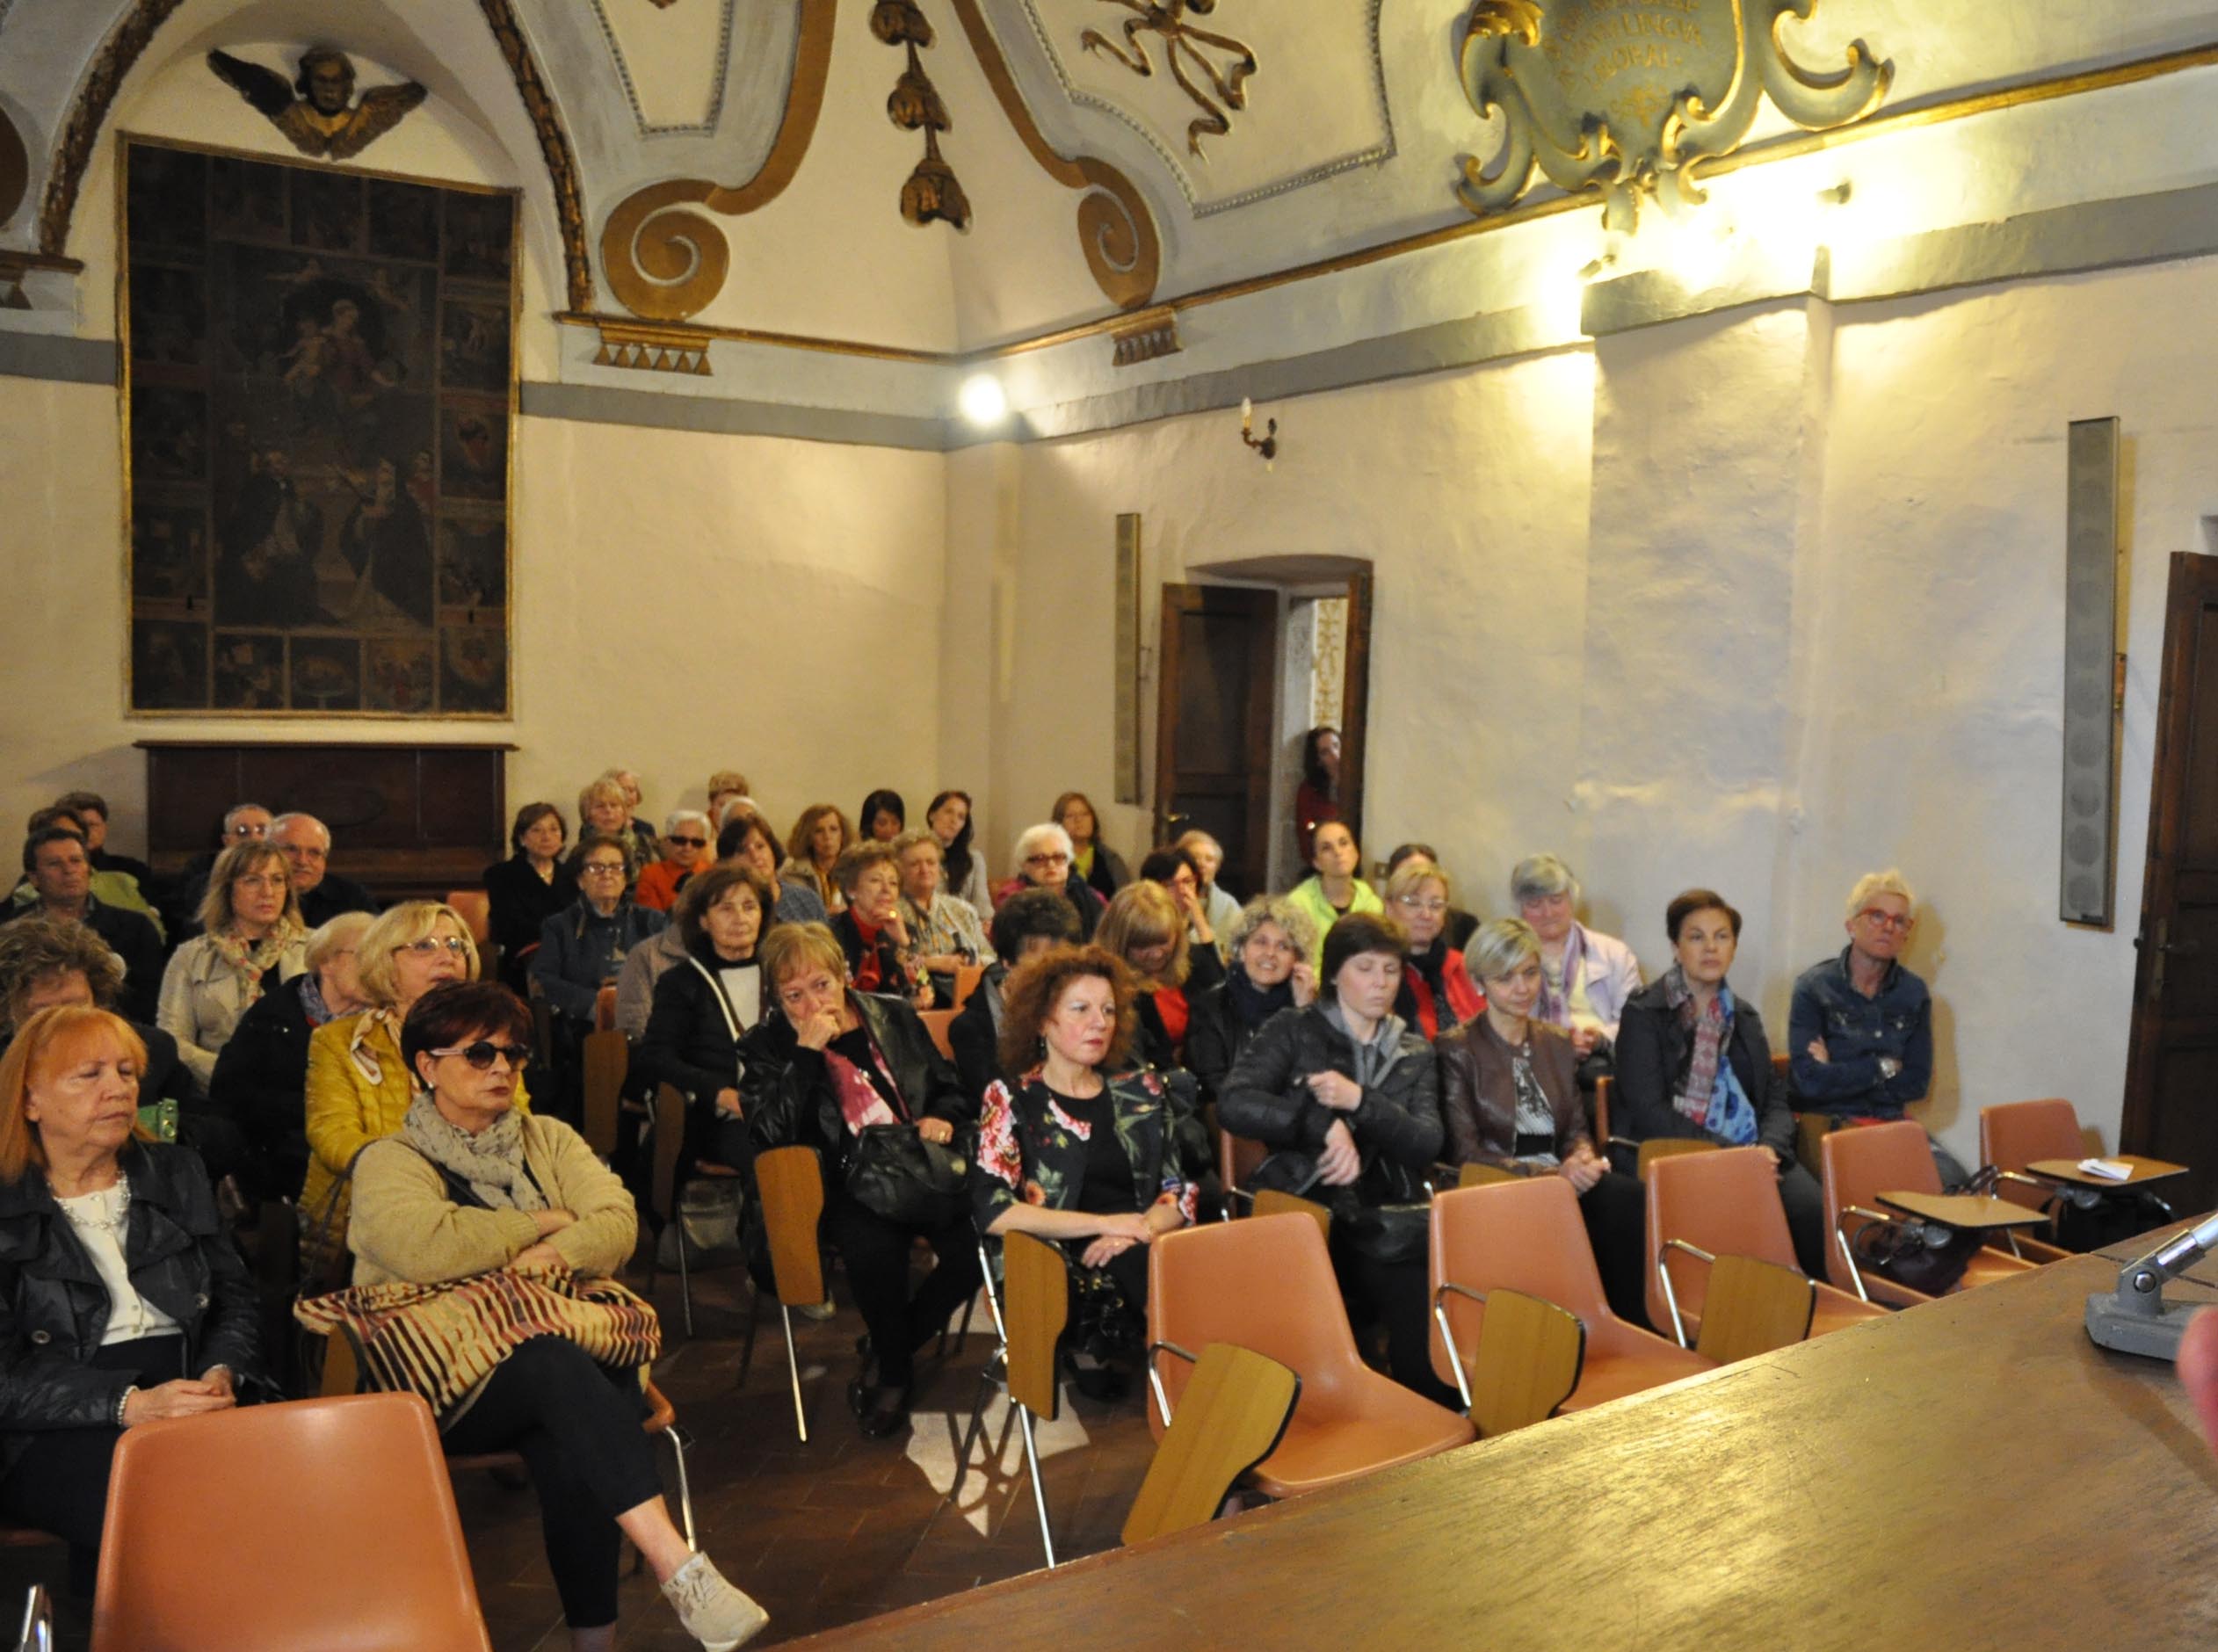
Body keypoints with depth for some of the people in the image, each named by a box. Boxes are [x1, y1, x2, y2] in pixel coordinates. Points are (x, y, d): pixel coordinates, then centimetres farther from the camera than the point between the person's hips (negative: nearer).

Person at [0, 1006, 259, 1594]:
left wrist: (222, 1373, -7)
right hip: (55, 1434, -3)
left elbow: (234, 1292, 15)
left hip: (190, 1397, 4)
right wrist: (130, 1405, -20)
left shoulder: (177, 1175, 16)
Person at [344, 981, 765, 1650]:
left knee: (567, 1443, -33)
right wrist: (543, 1222, -7)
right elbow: (422, 1249, -18)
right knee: (559, 1363, -36)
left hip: (570, 1354, 4)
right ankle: (679, 1569, -43)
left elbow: (618, 1224, 3)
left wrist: (554, 1254, -18)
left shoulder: (549, 1139, 17)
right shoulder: (388, 1162, 3)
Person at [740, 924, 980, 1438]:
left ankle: (889, 1351, 4)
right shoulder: (767, 1047, 5)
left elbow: (949, 1088, 23)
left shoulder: (895, 1017, 13)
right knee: (875, 1248, -36)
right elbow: (770, 1134, -12)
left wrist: (942, 1119, 0)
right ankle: (894, 1375, -4)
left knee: (977, 1245, -25)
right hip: (846, 1185, -3)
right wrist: (807, 1050, -15)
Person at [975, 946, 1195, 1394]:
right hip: (1060, 1267, -5)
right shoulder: (1011, 1098, 5)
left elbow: (1183, 1189, 13)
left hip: (1146, 1253, 5)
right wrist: (1105, 1223, -11)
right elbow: (994, 1211, -8)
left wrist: (1138, 1231, -9)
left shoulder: (1141, 1089, 17)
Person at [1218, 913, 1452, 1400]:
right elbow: (1233, 1103, -7)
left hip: (1389, 1219, 3)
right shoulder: (1293, 1032, 9)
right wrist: (1325, 1125, -16)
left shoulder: (1414, 1053, 19)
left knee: (1430, 1304, -25)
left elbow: (1427, 1145, 5)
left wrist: (1361, 1101, -10)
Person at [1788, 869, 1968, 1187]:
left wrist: (1840, 1076, -5)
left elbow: (1917, 1083, 5)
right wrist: (1882, 1068, -4)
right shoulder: (1813, 987, -3)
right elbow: (1808, 1080, -13)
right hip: (1827, 1124, -4)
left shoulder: (1914, 993, 11)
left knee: (1955, 1182, -24)